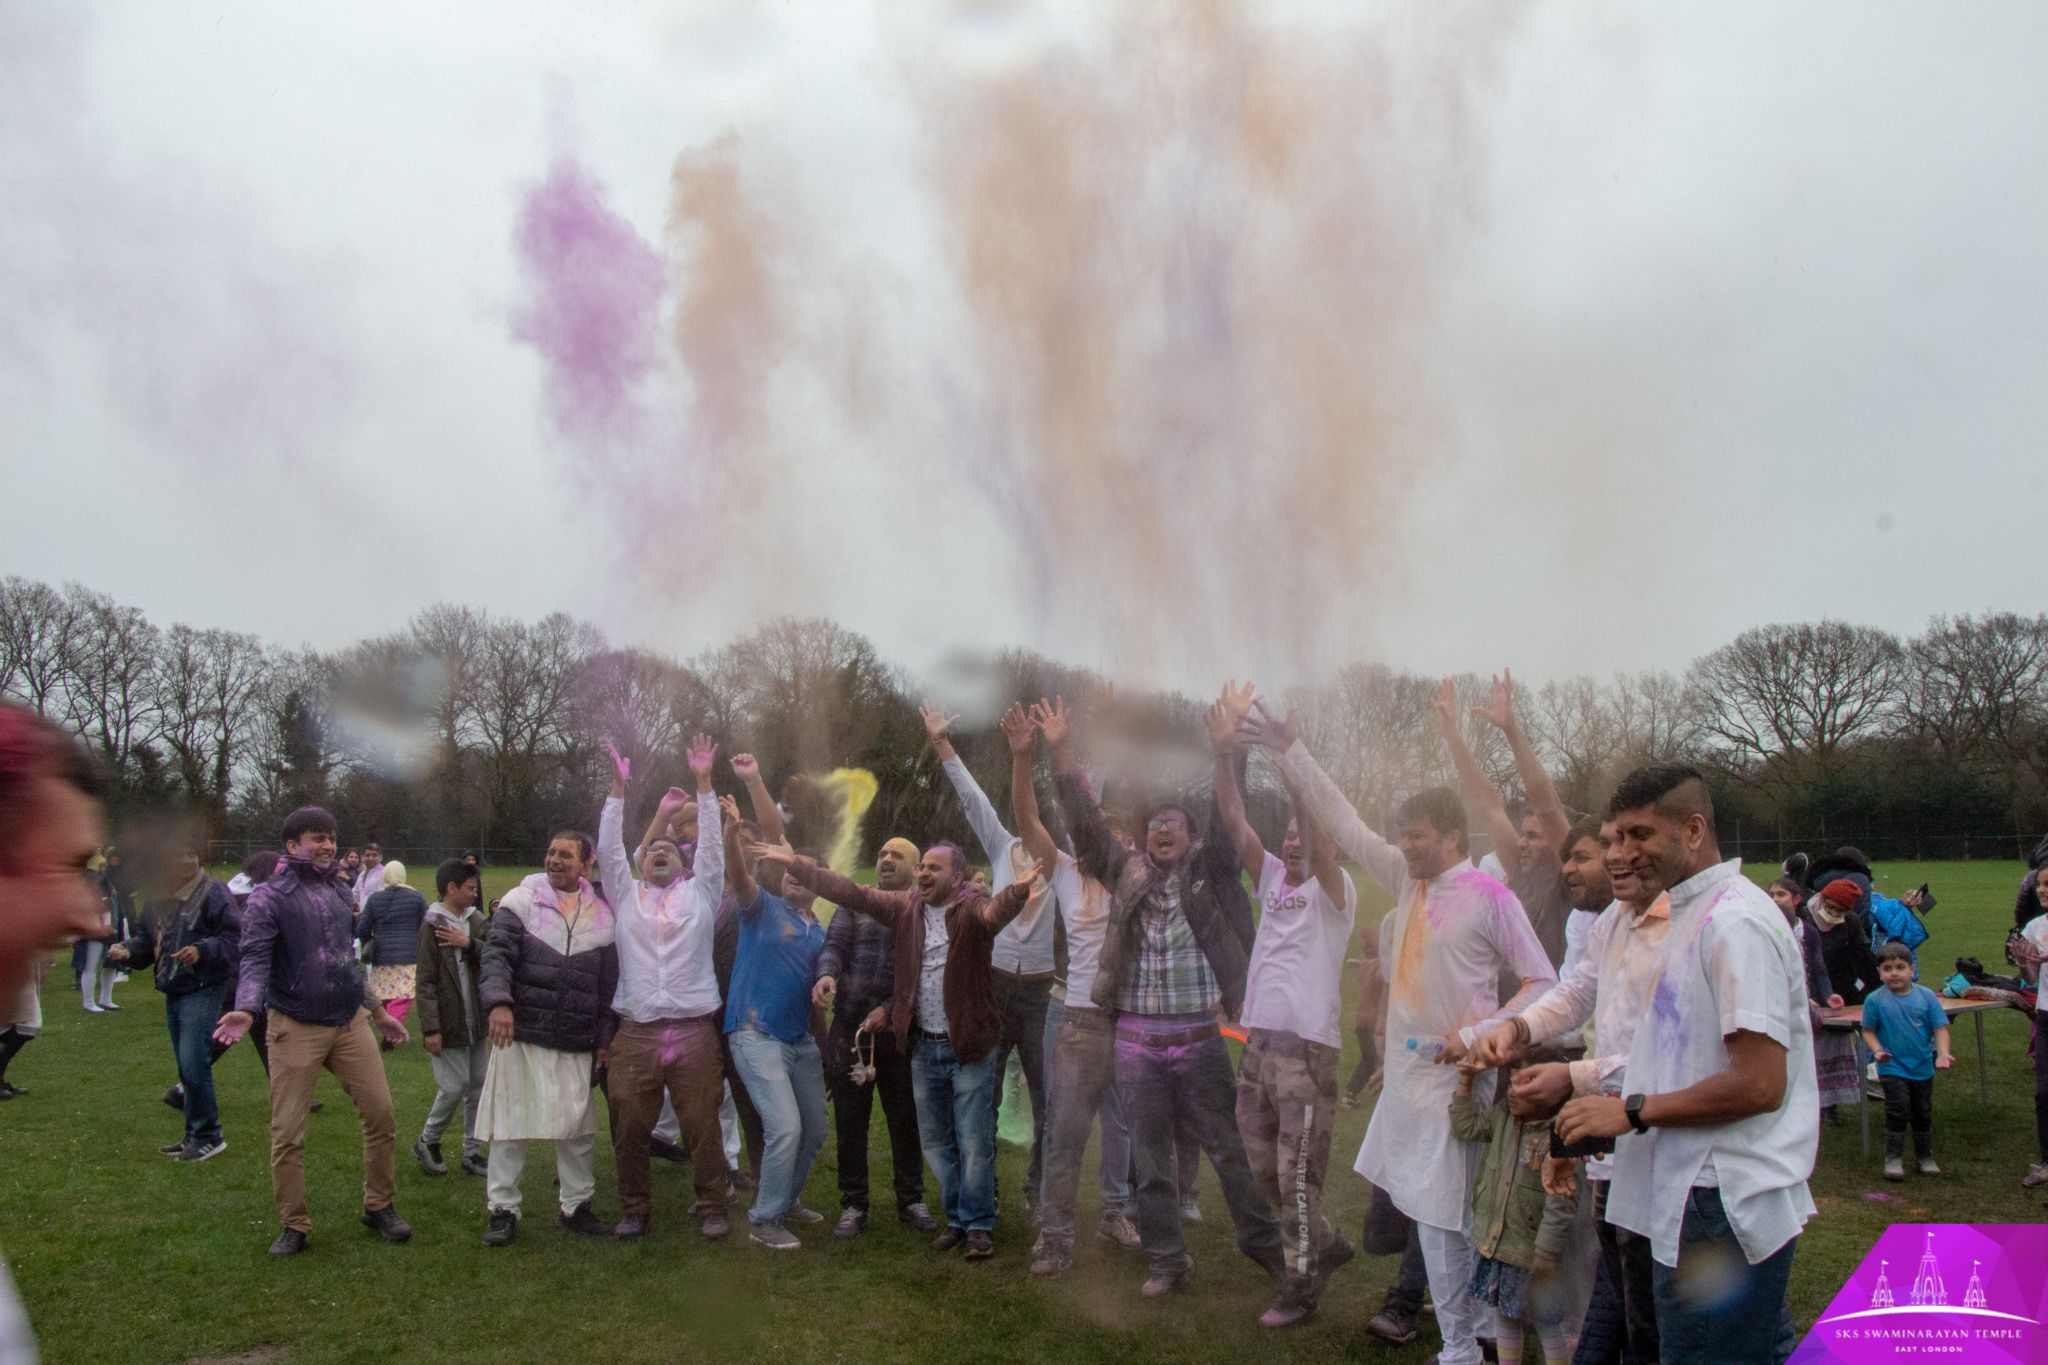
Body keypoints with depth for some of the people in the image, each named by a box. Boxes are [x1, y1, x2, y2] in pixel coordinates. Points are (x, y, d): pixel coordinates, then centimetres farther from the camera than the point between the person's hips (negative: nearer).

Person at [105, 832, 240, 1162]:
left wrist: (202, 950, -30)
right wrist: (128, 950, 0)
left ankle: (207, 1136, 1)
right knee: (187, 1068, 14)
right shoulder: (159, 898, 11)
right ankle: (195, 1136, 23)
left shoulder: (212, 894, -13)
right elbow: (148, 940, 20)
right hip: (173, 993, 8)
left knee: (194, 1065, -11)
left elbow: (234, 940, -16)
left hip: (203, 990, -8)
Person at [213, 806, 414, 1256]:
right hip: (296, 1029, -5)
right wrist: (245, 1009, -35)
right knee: (287, 1133, 1)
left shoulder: (339, 891, 11)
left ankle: (379, 1207, 20)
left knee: (381, 1114, 3)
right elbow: (255, 960, -18)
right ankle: (294, 1226, 17)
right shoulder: (268, 898, -7)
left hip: (350, 1023, 5)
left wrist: (377, 1011, 23)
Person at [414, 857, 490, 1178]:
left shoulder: (476, 921, 7)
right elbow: (425, 982, -13)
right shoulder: (432, 926, -11)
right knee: (453, 1088, -2)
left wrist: (469, 944, -18)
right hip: (449, 1024, -6)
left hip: (477, 1020, 6)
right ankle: (427, 1142, 21)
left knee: (479, 1087, 9)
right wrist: (430, 1028, -16)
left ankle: (472, 1152, 20)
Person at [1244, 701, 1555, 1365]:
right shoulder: (1408, 879, 8)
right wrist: (1291, 752, 8)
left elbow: (1543, 981, -8)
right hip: (1405, 1070, 7)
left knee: (1442, 1218, -2)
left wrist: (1477, 1034, -17)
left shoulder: (1488, 896, -11)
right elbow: (1343, 823, 11)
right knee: (1432, 1212, 14)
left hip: (1451, 1077, -7)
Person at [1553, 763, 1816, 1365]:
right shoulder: (1693, 915, 16)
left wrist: (1634, 1111, -15)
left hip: (1722, 1209, -10)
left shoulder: (1734, 922, -17)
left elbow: (1760, 1084, -22)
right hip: (1708, 1199, 10)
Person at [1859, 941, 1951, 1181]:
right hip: (1892, 1068, -3)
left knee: (1923, 1113, 15)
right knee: (1898, 1110, -11)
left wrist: (1942, 1054, -21)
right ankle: (1893, 1159, 0)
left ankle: (1925, 1157, 32)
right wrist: (1878, 1050, -21)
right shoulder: (1875, 1000, -9)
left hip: (1923, 1067, 3)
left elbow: (1940, 1028, -6)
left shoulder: (1927, 997, -5)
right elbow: (1868, 1031, -3)